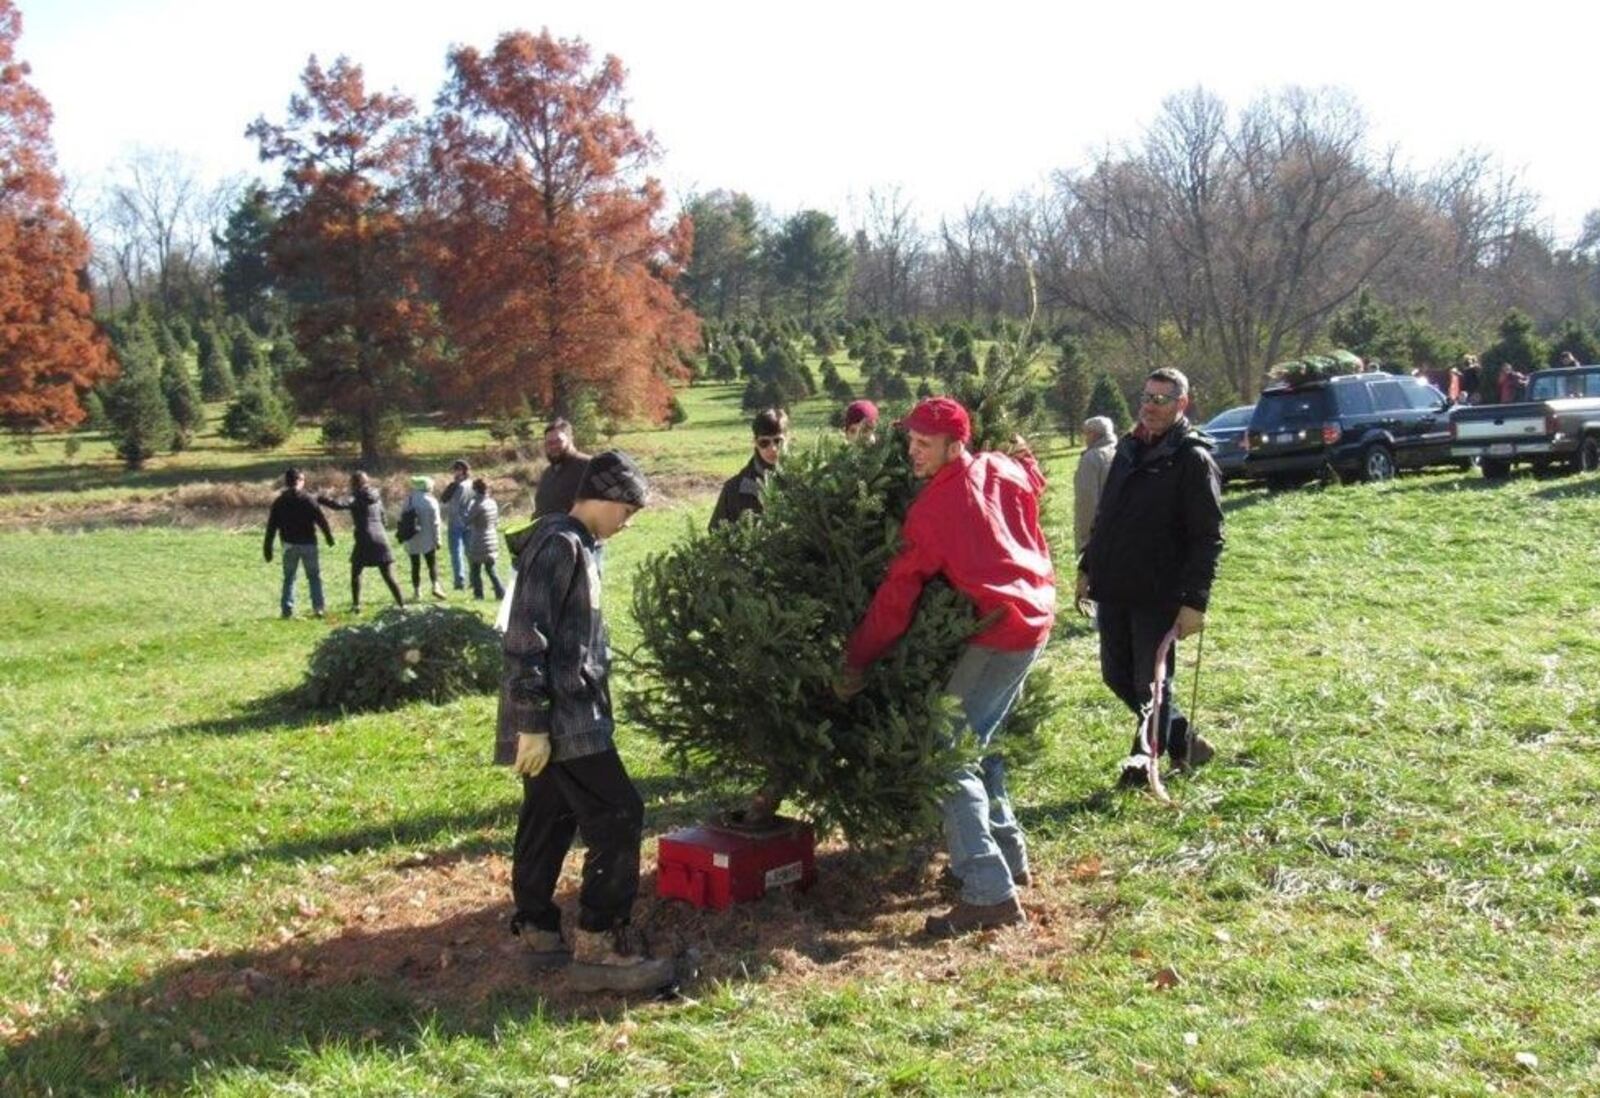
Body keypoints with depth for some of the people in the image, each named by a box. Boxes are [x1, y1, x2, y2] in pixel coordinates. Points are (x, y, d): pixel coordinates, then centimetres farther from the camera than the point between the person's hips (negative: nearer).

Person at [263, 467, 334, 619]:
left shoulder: (279, 502, 2)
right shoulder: (307, 499, -7)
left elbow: (271, 527, 3)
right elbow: (321, 519, -9)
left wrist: (268, 548, 7)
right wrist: (329, 536, 2)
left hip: (289, 544, 2)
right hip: (308, 544, -2)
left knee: (289, 577, 10)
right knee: (314, 576, 7)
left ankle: (287, 609, 4)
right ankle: (318, 607, 1)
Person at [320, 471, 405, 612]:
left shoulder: (356, 499, -6)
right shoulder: (376, 498, 13)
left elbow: (338, 504, -21)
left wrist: (320, 499, -10)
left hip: (364, 541, -5)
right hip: (381, 539, 5)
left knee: (355, 574, 14)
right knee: (389, 577, 4)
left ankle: (356, 605, 10)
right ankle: (402, 604, -3)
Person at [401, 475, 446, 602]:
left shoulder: (408, 500, 2)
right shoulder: (431, 501, -9)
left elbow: (401, 519, 4)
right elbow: (435, 523, -9)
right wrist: (437, 539, -2)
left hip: (411, 541, 3)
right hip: (427, 540, -3)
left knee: (415, 565, 10)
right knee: (432, 563, 6)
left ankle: (416, 591, 10)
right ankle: (435, 585, -12)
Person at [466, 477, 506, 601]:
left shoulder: (478, 505, -20)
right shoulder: (493, 503, 4)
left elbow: (467, 521, -12)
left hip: (478, 543, -7)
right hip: (492, 541, 7)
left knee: (476, 570, 6)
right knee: (490, 568, 16)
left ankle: (478, 594, 8)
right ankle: (501, 592, 10)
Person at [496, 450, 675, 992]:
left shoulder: (574, 545, 16)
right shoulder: (560, 545, -15)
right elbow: (526, 636, -22)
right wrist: (532, 723, -23)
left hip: (567, 715, 10)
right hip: (562, 719, -10)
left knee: (549, 821, 15)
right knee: (617, 817, -9)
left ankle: (537, 931, 24)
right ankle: (598, 946, -7)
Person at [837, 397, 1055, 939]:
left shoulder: (934, 507, -14)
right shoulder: (1004, 470, 7)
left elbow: (898, 593, -14)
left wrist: (857, 660, -11)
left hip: (999, 631, -9)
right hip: (1034, 615, 9)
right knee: (975, 741, 22)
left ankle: (990, 893, -16)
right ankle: (1008, 854, 30)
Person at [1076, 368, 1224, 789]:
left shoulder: (1193, 459, -9)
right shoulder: (1129, 449, 13)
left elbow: (1208, 538, -14)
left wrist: (1195, 600, -19)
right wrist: (1088, 567, 19)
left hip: (1159, 596, -8)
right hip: (1113, 591, 8)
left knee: (1151, 683, 2)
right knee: (1117, 676, 14)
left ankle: (1144, 761, 18)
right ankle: (1183, 741, 29)